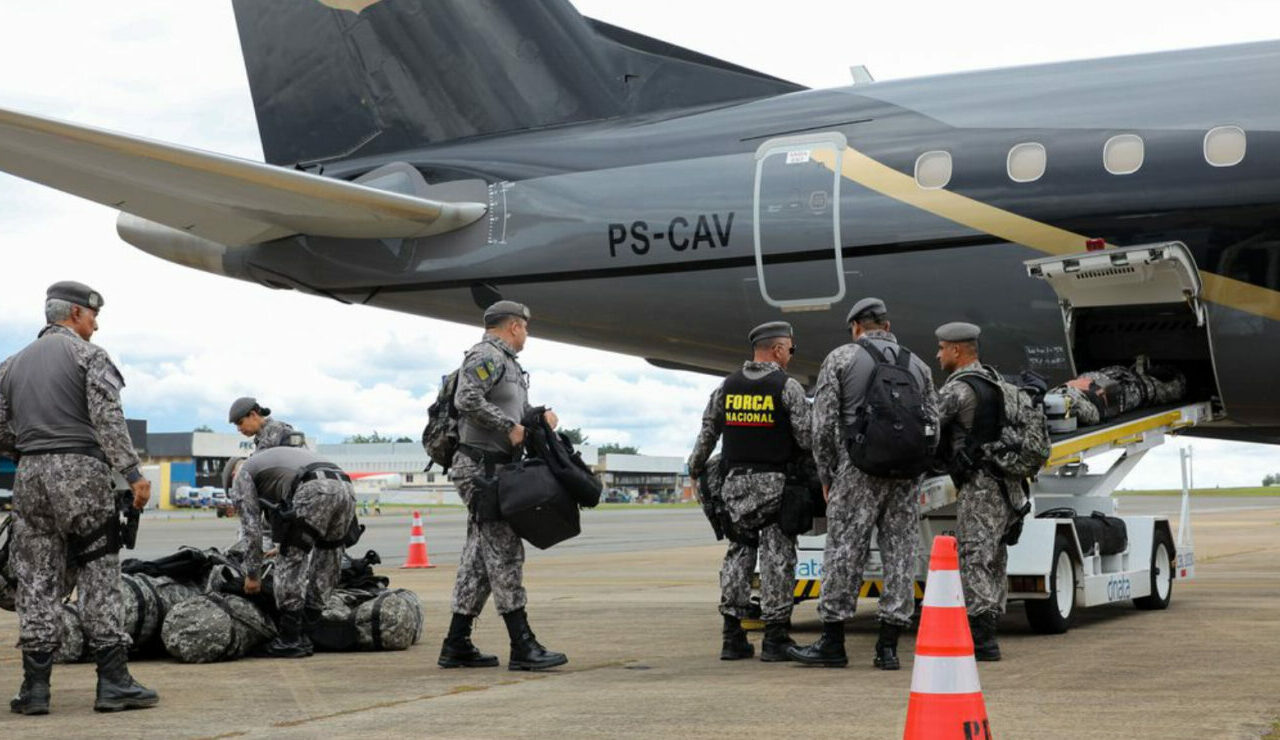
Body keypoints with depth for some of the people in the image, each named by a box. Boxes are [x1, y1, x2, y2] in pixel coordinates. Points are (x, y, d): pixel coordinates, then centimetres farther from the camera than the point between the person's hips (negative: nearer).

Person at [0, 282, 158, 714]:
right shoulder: (88, 355, 0)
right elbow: (108, 419, -12)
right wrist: (132, 472, -14)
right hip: (80, 472, -5)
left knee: (37, 580, 7)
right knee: (100, 576, -2)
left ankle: (35, 687, 5)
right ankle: (113, 682, -4)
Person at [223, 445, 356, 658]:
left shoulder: (243, 473, 22)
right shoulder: (278, 456, 44)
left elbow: (251, 526, 15)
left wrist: (252, 574, 20)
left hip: (314, 492, -7)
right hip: (345, 489, 7)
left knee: (290, 563, 3)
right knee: (325, 566, 18)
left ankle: (290, 641, 5)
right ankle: (306, 635, 21)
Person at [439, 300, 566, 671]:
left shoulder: (507, 362, 22)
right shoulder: (486, 356, -10)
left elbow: (517, 410, 24)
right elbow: (467, 400, -24)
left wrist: (540, 417, 4)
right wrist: (509, 425, -19)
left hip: (495, 470, 10)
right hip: (481, 468, -10)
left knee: (479, 556, 10)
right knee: (505, 551, -11)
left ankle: (457, 645, 13)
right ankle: (522, 647, -11)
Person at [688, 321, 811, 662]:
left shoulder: (726, 387, 8)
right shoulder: (787, 387, -6)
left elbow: (708, 432, 12)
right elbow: (805, 436, -9)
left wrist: (695, 469, 24)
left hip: (736, 480, 5)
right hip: (774, 481, -5)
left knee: (738, 552, 10)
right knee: (777, 555, 0)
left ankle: (732, 636, 8)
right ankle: (775, 638, 0)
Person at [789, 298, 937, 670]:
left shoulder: (840, 358, 4)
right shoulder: (918, 365, 16)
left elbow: (824, 424, -1)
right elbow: (933, 425, 13)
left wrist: (826, 475, 6)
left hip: (858, 471, -4)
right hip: (906, 476, 4)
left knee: (844, 552, 0)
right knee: (901, 554, 5)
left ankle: (833, 642, 3)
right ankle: (888, 647, 6)